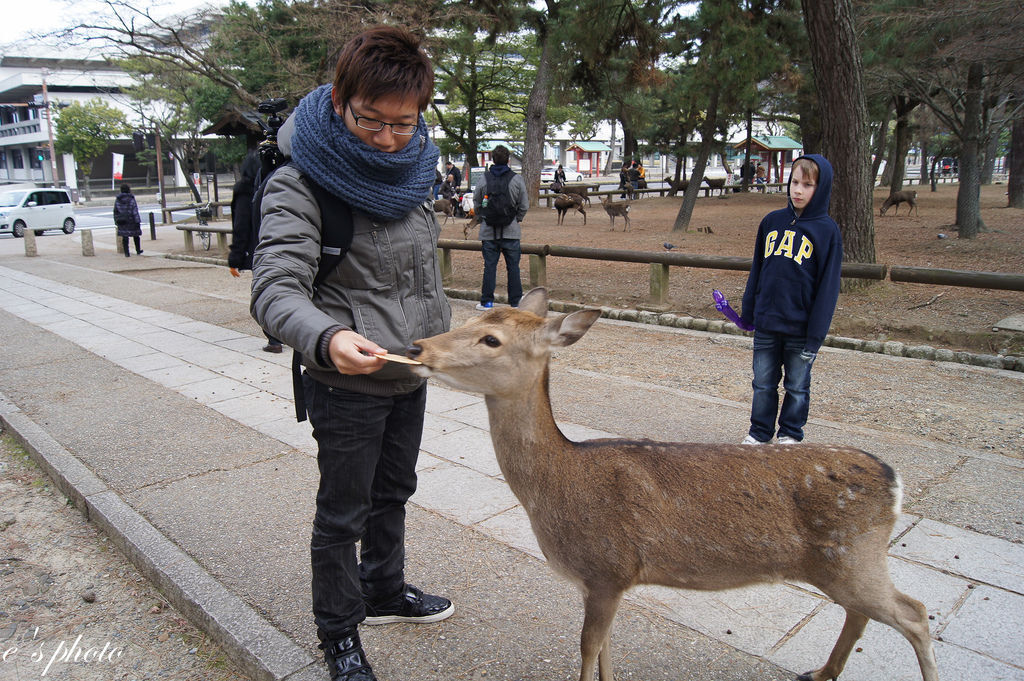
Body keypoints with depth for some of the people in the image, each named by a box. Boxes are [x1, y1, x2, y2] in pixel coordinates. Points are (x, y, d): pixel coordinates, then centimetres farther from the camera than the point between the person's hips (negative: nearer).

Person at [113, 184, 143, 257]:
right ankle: (138, 251, 23)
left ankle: (127, 253, 1)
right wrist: (137, 221, -10)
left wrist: (116, 221, 14)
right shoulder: (131, 199, -9)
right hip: (131, 220, -3)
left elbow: (115, 212, 8)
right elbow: (135, 211, -12)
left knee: (124, 237, 3)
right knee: (136, 235, 13)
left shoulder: (117, 200, 4)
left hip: (121, 221, 3)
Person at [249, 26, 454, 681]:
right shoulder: (300, 183, -18)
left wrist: (440, 338, 20)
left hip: (411, 376, 7)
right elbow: (275, 288, -28)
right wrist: (327, 337, -48)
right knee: (344, 511, 9)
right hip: (347, 383, -7)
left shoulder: (412, 168, 3)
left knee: (393, 491, 23)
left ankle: (384, 590, 46)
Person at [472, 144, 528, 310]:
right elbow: (524, 206, 0)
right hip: (511, 231, -1)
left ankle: (487, 301, 10)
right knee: (513, 267, 7)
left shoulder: (483, 179, -2)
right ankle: (516, 301, 12)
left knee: (489, 266, 7)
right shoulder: (517, 180, -3)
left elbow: (477, 205, 5)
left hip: (489, 232, 1)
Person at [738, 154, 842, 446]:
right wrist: (748, 312, 9)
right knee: (763, 384, 12)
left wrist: (816, 334, -11)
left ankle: (790, 435, 26)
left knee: (797, 386, 11)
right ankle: (759, 432, 27)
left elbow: (828, 285, -7)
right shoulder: (771, 221, 5)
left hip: (800, 329, -3)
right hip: (765, 324, 3)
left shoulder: (827, 230, -6)